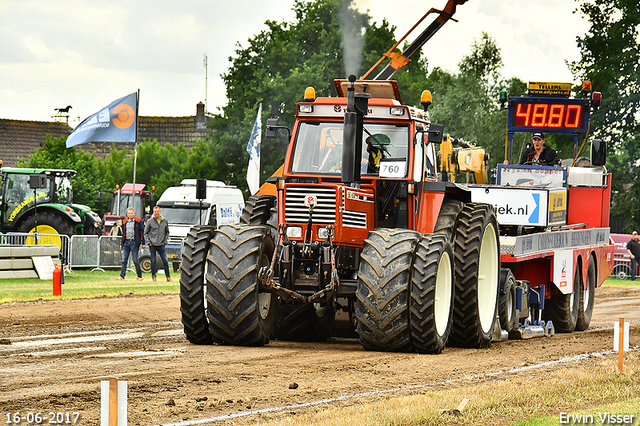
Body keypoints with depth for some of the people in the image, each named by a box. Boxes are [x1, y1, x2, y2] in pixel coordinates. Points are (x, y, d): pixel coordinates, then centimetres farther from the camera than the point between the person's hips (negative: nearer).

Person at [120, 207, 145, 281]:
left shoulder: (138, 221, -1)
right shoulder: (125, 222, 13)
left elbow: (142, 232, -1)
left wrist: (143, 243, -6)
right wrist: (121, 244, 20)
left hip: (134, 242, -5)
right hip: (126, 242, 5)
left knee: (135, 260, -2)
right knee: (124, 260, 0)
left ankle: (139, 276, 7)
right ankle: (122, 276, -1)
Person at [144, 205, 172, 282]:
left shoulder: (165, 221, 7)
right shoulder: (150, 221, 0)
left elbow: (167, 232, 17)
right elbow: (146, 233, 5)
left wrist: (165, 241, 6)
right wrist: (148, 242, -4)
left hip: (161, 245, 1)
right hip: (152, 245, -1)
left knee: (165, 260, -3)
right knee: (153, 261, 1)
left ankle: (168, 276, 4)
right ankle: (153, 276, 12)